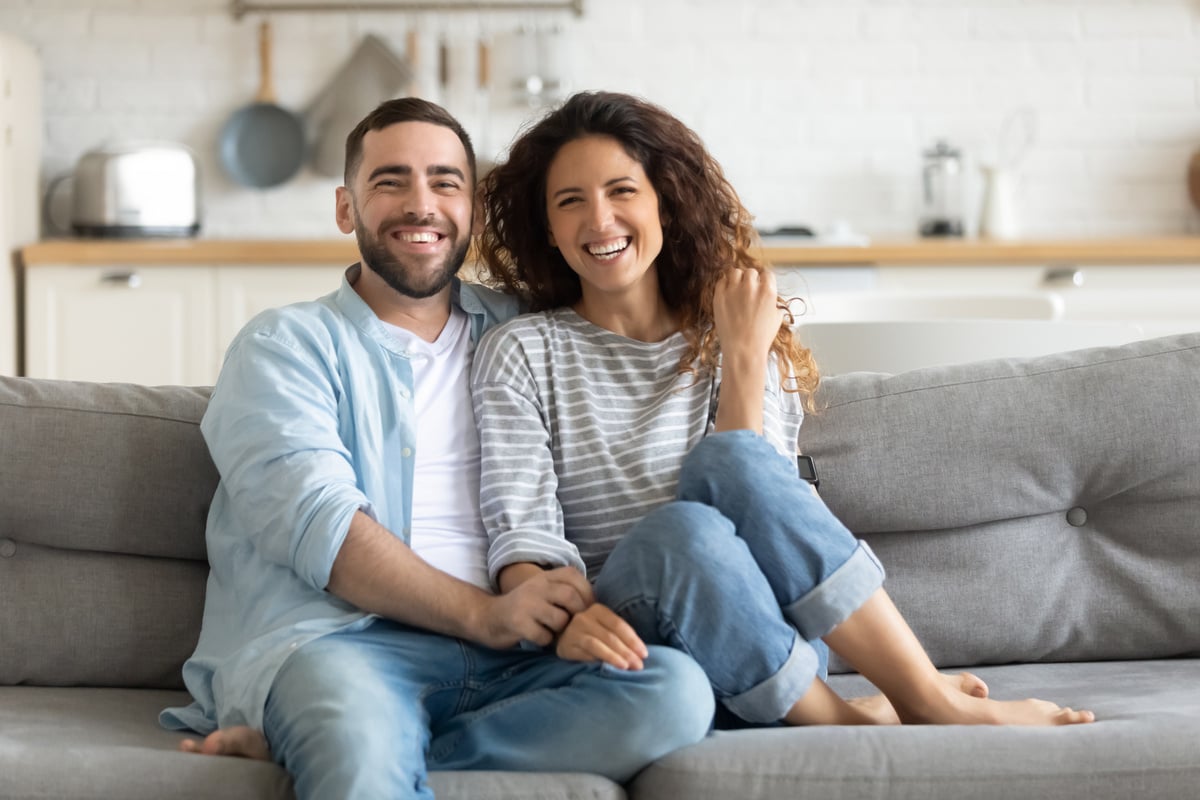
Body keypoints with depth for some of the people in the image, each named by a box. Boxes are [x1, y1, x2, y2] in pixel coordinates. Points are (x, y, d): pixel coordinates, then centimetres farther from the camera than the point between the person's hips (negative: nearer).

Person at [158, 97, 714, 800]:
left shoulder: (518, 335, 25)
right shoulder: (286, 345, 11)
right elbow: (315, 522, -5)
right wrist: (483, 613, -16)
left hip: (505, 659, 8)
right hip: (335, 642, -8)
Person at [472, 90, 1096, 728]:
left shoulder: (725, 343, 13)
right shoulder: (521, 353, 5)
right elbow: (522, 536, -8)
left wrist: (744, 358, -8)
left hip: (770, 649, 3)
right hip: (631, 650, -2)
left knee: (730, 458, -28)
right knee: (682, 528, -35)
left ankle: (926, 695, -27)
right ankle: (846, 726, -24)